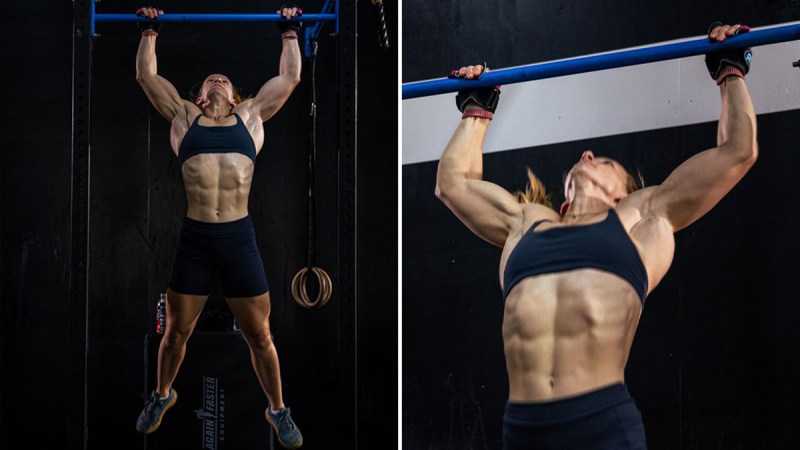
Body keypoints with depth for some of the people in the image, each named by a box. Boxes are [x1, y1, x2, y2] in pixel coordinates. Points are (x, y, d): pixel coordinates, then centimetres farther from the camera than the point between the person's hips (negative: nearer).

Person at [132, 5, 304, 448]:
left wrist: (290, 31, 28)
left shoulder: (251, 114, 15)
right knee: (176, 330, 15)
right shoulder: (183, 116, 14)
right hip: (193, 239, 0)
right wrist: (150, 31, 29)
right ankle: (162, 394, 39)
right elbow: (146, 74, 20)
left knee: (259, 335, 7)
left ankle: (277, 409, 24)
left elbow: (290, 77, 20)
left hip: (239, 238, 0)